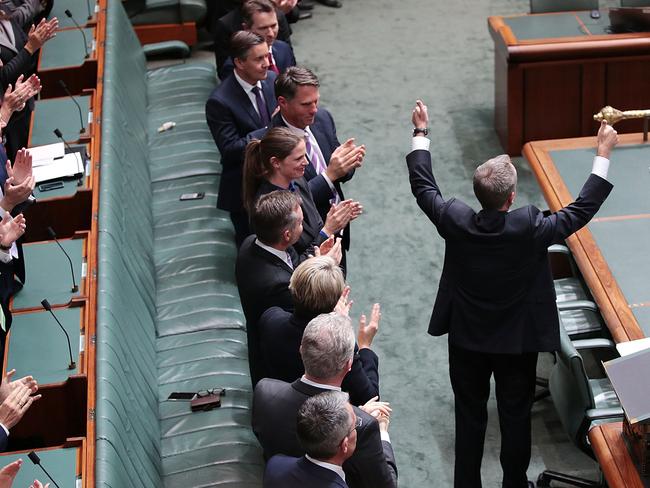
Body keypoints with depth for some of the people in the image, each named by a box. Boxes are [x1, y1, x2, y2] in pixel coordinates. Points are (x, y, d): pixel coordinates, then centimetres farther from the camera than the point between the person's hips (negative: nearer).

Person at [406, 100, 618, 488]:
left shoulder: (456, 222, -22)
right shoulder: (530, 228, -29)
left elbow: (423, 186, -4)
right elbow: (583, 209, -17)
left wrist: (421, 133, 7)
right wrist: (604, 153, -10)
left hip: (466, 338, 2)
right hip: (518, 340, -2)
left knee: (470, 415, 18)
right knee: (516, 415, 17)